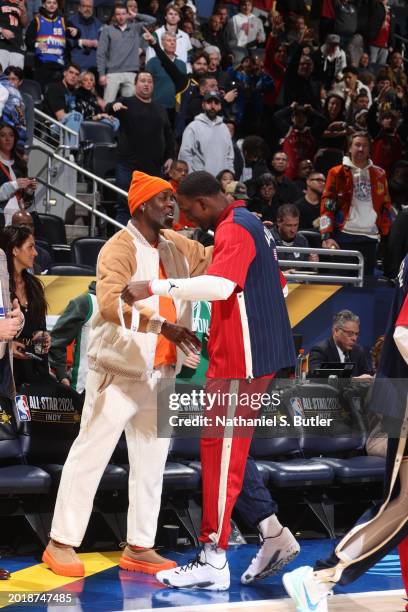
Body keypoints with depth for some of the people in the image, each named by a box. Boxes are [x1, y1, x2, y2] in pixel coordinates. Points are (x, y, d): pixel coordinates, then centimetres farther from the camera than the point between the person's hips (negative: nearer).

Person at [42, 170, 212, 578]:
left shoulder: (176, 248, 11)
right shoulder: (121, 248, -13)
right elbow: (110, 302, -27)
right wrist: (162, 325, -36)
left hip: (160, 372, 8)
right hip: (119, 369, -8)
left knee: (152, 461, 9)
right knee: (91, 454, -2)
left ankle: (139, 547, 16)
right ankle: (61, 543, 6)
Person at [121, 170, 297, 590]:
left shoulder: (234, 228, -15)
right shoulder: (249, 223, 16)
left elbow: (220, 285, -32)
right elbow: (263, 283, 26)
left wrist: (153, 287, -31)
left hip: (240, 358, -10)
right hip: (254, 352, 10)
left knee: (220, 449, -8)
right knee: (233, 447, 16)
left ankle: (214, 562, -5)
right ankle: (273, 533, 22)